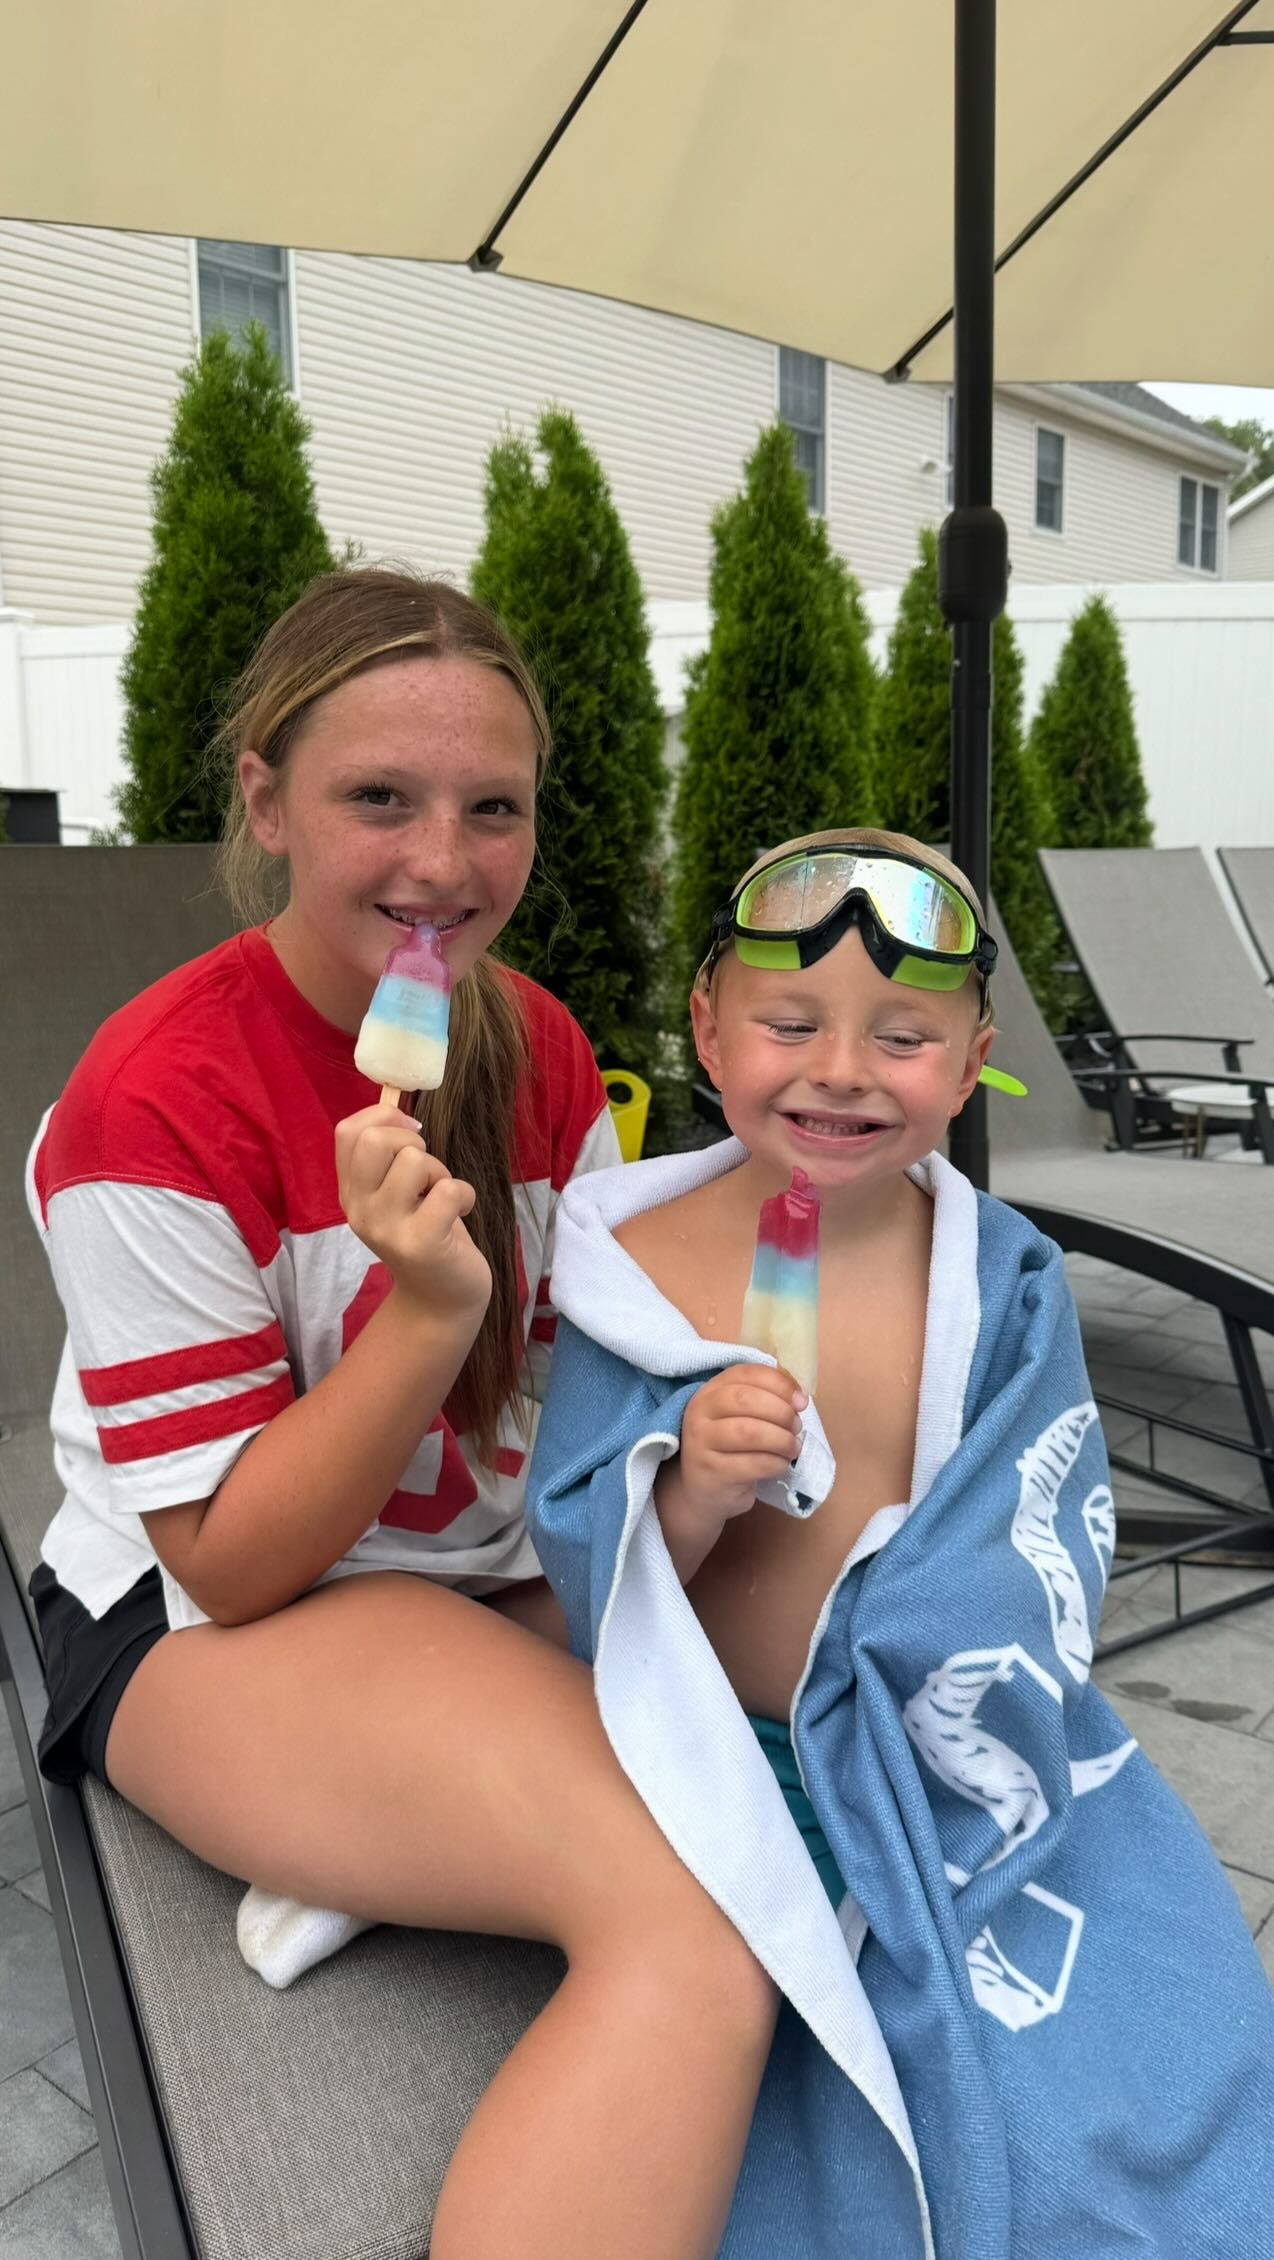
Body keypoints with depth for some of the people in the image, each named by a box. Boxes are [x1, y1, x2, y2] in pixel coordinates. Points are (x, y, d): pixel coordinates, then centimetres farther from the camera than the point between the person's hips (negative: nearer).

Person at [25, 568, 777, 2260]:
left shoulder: (540, 1050, 0)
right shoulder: (161, 1103, -19)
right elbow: (230, 1561, -15)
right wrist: (428, 1313, -29)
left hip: (507, 1585, 7)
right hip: (206, 1622, -7)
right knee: (692, 1914, -28)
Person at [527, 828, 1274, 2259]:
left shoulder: (1007, 1283, -4)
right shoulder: (633, 1268, -7)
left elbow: (1033, 1553, -7)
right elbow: (583, 1561, -5)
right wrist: (690, 1493, -26)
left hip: (957, 1774, 1)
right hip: (725, 1779, 0)